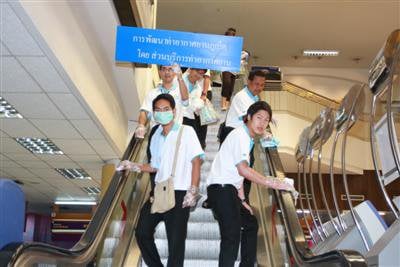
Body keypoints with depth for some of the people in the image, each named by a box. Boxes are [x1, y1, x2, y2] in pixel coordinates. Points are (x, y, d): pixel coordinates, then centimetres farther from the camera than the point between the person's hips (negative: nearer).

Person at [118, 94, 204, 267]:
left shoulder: (186, 131, -3)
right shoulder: (156, 137, 16)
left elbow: (196, 161, -10)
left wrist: (193, 190, -17)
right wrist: (133, 166, 7)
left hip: (179, 193, -6)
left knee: (175, 240, -2)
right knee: (142, 232, 8)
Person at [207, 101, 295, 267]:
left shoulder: (248, 138, 19)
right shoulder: (240, 135, -11)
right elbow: (243, 169, -22)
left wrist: (242, 200, 12)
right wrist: (272, 183, -23)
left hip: (229, 190, 10)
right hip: (221, 189, -10)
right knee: (231, 237, -16)